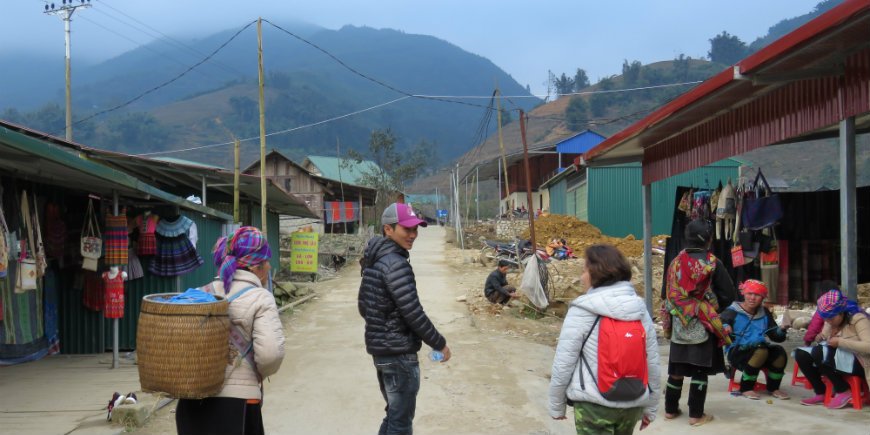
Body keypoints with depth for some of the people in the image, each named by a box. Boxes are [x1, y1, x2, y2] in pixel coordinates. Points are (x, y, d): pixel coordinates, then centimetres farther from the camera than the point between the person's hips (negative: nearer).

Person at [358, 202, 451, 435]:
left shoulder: (374, 261, 10)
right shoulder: (396, 264, -20)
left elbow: (363, 306, 17)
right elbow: (413, 313, -22)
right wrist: (440, 343, -11)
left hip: (380, 349, 10)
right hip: (398, 353, -10)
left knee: (394, 414, 21)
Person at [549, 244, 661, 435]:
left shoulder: (581, 311, -12)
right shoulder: (640, 309, 3)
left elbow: (563, 364, -9)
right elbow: (653, 364, 8)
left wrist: (556, 405, 4)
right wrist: (650, 407, 18)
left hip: (594, 405, -5)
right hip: (633, 404, 5)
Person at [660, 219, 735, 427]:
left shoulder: (676, 262, 2)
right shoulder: (712, 263, -10)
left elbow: (668, 293, 8)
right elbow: (728, 294, -7)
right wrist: (713, 310, 9)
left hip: (678, 324, 4)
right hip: (702, 325, -4)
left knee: (676, 368, 13)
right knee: (700, 371, 3)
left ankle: (670, 409, 21)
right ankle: (696, 415, 6)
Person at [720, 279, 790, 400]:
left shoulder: (764, 313, 14)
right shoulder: (732, 312, -3)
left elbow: (776, 337, 13)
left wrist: (781, 330, -9)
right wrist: (725, 330, -35)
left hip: (761, 349, 5)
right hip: (737, 352, -5)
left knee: (779, 352, -24)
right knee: (760, 351, -34)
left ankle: (773, 388, 1)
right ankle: (746, 388, -15)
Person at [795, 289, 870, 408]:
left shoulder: (858, 319, -14)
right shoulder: (831, 320, 9)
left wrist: (840, 342, -26)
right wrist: (822, 337, -4)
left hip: (858, 363, -8)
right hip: (835, 359, 8)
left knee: (818, 352, -31)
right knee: (801, 354, -10)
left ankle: (844, 391, -16)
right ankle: (820, 393, -4)